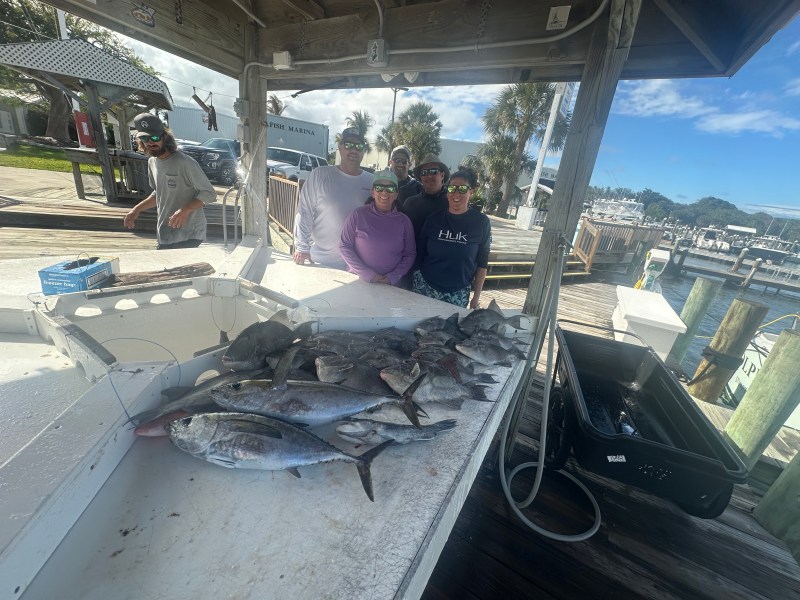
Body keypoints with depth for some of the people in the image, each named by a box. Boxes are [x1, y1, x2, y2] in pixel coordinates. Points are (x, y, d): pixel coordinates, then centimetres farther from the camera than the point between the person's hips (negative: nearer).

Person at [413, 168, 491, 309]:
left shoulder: (481, 222, -4)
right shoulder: (434, 218, 0)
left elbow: (482, 263, -1)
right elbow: (419, 253, 5)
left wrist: (476, 297, -1)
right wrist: (416, 280, 2)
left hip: (458, 294, -1)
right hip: (425, 287, 1)